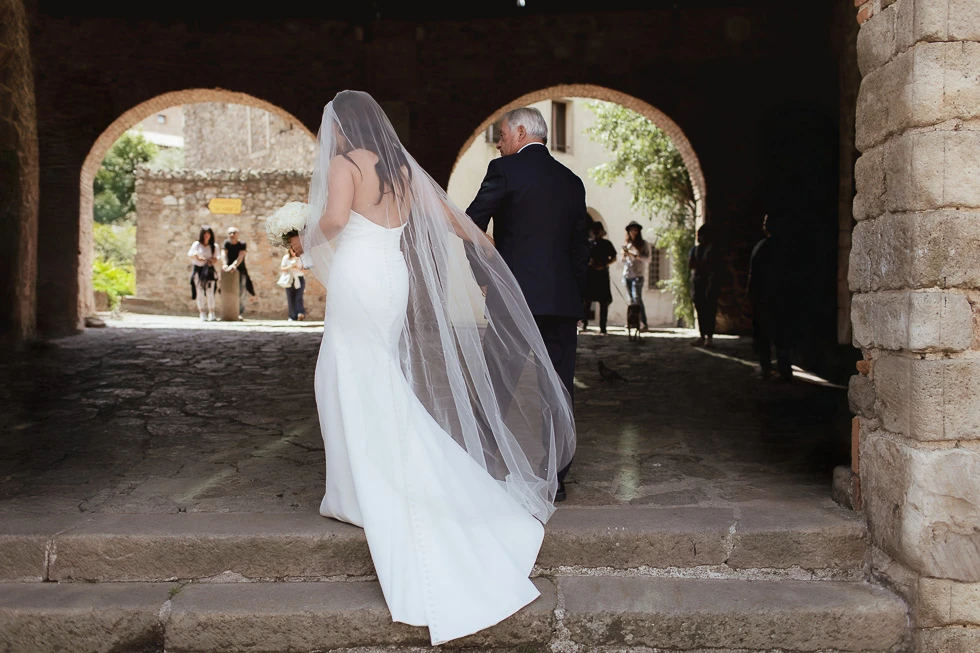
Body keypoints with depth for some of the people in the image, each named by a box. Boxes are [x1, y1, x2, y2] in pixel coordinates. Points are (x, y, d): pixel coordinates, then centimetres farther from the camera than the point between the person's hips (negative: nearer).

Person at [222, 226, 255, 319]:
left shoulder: (242, 244, -5)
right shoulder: (227, 243, 3)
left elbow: (240, 257, -17)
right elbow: (225, 255, -8)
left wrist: (234, 265, -34)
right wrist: (225, 264, -28)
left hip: (240, 271, -2)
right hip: (229, 271, 2)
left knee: (240, 293, -5)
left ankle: (240, 313, -1)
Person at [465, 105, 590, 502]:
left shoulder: (505, 170, -2)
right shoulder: (572, 181, 15)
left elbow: (472, 225, -4)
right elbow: (581, 246, 16)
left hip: (516, 296, -5)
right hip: (563, 300, 5)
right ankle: (555, 478, 12)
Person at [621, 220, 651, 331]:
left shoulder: (644, 244, 3)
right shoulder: (627, 244, 18)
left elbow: (646, 259, -7)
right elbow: (622, 259, 22)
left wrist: (633, 255, -16)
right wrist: (623, 255, 0)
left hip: (638, 274, -6)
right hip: (627, 274, 6)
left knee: (637, 298, -17)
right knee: (631, 299, 5)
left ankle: (643, 323, -19)